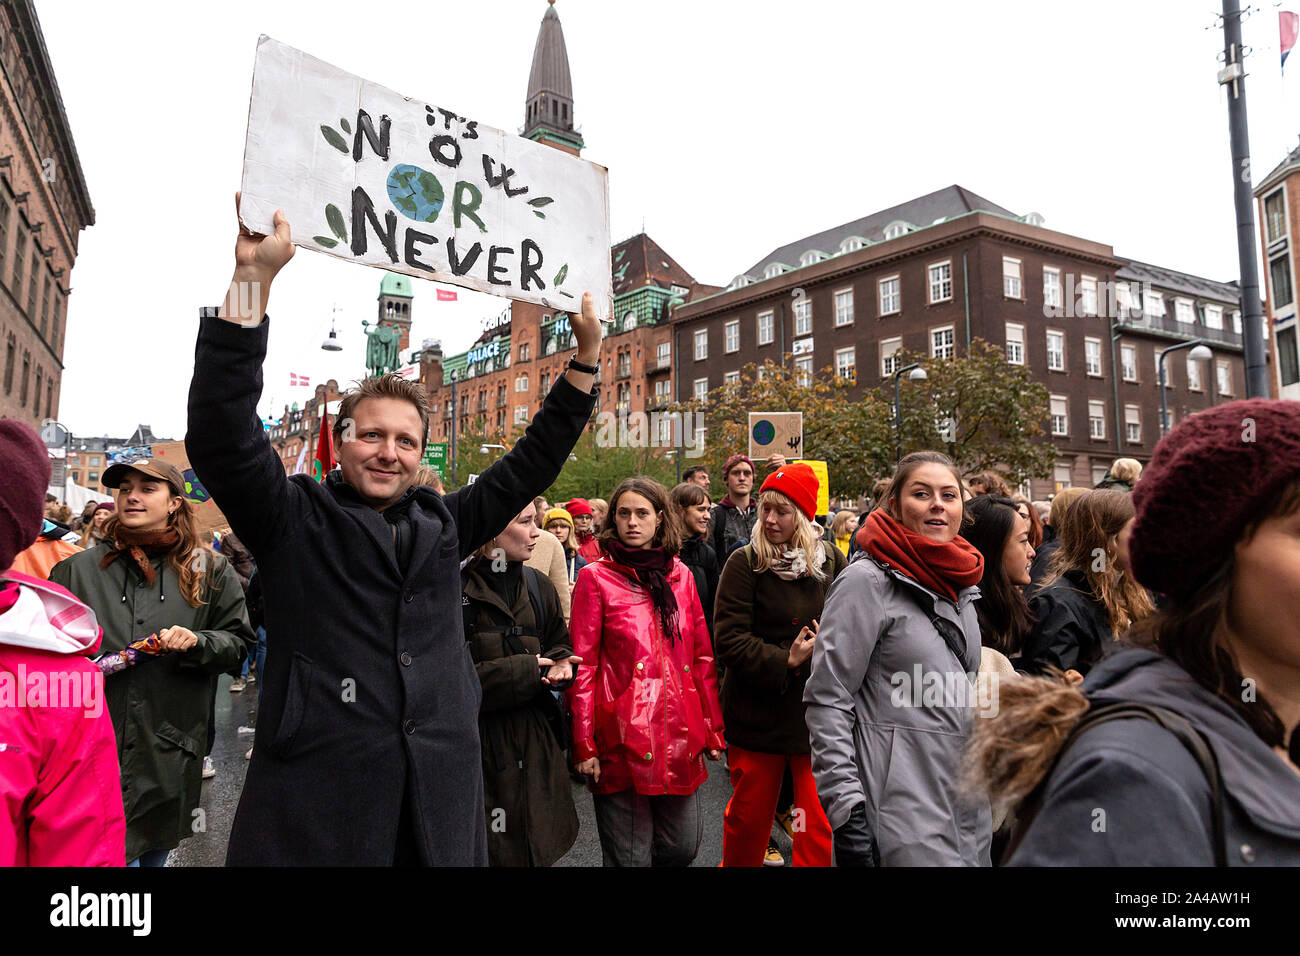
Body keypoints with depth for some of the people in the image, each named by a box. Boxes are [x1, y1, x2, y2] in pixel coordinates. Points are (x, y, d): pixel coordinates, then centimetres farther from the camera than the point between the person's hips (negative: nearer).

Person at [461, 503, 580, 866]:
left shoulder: (539, 586, 9)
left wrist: (559, 663, -4)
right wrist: (522, 672, -15)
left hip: (535, 740, 5)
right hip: (479, 742, -5)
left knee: (538, 848, 12)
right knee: (487, 851, 4)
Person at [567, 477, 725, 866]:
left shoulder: (680, 575, 10)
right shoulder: (596, 577, -2)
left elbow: (701, 657, 12)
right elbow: (583, 666, -4)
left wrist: (713, 728, 10)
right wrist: (584, 745, -7)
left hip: (680, 734, 4)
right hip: (623, 737, -4)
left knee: (684, 846, 12)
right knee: (630, 854, 5)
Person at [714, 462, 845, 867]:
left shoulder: (831, 560, 2)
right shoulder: (744, 563, -8)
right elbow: (729, 640, -13)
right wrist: (785, 660, -18)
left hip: (818, 709, 2)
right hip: (758, 711, -2)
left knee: (820, 821, 4)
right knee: (750, 813, 13)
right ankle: (736, 863, 38)